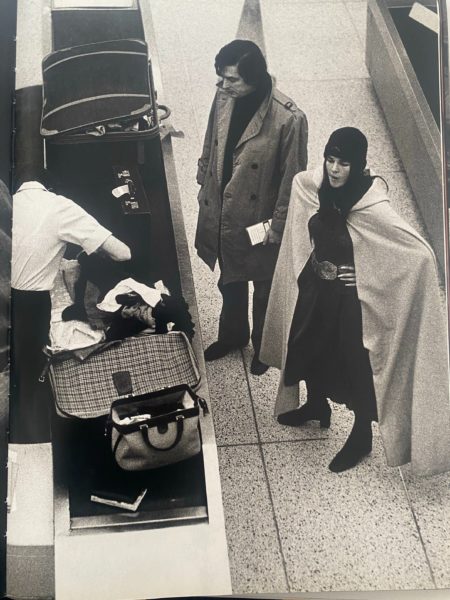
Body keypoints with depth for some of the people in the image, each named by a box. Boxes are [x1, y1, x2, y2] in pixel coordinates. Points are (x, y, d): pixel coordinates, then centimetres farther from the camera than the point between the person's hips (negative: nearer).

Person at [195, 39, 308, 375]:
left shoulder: (289, 119, -28)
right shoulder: (224, 97, -10)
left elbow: (292, 179, -19)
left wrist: (277, 228, -14)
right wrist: (205, 186, 15)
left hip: (258, 221, -5)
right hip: (221, 214, 5)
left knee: (264, 289, 20)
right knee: (230, 281, 27)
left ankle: (264, 345, 45)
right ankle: (232, 335, 52)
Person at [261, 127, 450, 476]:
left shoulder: (372, 206, -29)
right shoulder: (309, 186, -11)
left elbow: (420, 252, -31)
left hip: (352, 298, -6)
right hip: (316, 288, 6)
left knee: (356, 365, 10)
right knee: (307, 349, 25)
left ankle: (361, 437, 34)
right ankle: (317, 405, 54)